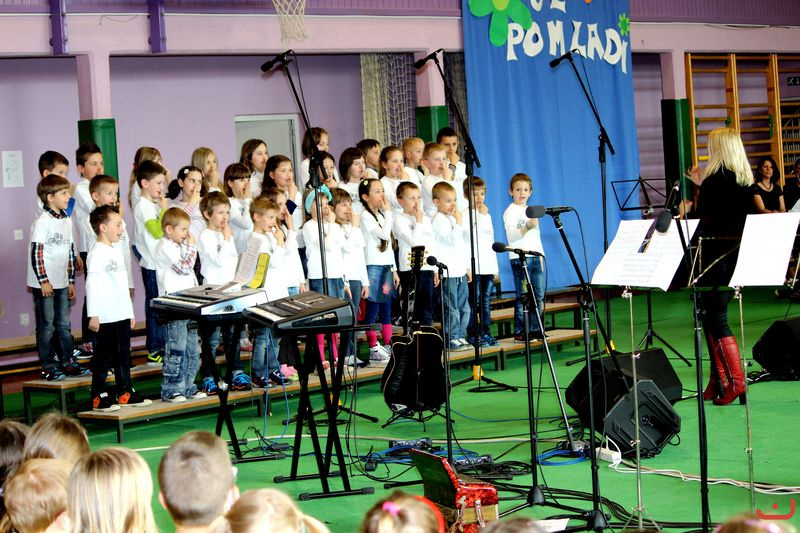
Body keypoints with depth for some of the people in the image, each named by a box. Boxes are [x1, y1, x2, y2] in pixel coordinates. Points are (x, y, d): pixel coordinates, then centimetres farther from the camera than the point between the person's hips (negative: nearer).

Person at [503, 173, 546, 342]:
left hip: (535, 257, 7)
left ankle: (534, 329, 12)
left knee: (538, 295, 5)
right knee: (522, 296, -7)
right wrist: (527, 227, -30)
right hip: (519, 258, -7)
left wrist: (541, 255, 19)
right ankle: (519, 332, -4)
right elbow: (511, 236, -17)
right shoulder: (511, 211, -4)